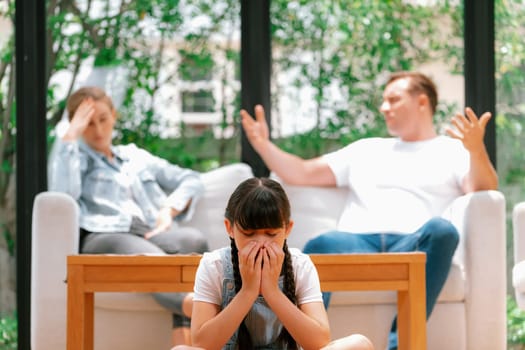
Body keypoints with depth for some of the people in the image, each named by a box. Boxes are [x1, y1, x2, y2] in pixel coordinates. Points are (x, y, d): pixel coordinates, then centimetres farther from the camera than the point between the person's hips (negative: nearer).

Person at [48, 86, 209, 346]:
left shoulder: (137, 157, 36)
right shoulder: (74, 156, 25)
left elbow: (191, 180, 27)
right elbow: (63, 193, 0)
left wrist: (170, 209, 6)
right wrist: (71, 136, 5)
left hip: (148, 233, 4)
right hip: (102, 237, -4)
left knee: (193, 240, -36)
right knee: (154, 259, -41)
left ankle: (183, 339, -55)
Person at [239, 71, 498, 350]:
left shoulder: (454, 150, 21)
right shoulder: (366, 149, 34)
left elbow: (484, 194, 1)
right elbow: (301, 174, 30)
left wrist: (477, 151, -19)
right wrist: (264, 146, 14)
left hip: (413, 246, -2)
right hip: (356, 242, 2)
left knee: (440, 229, -38)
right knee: (320, 246, -34)